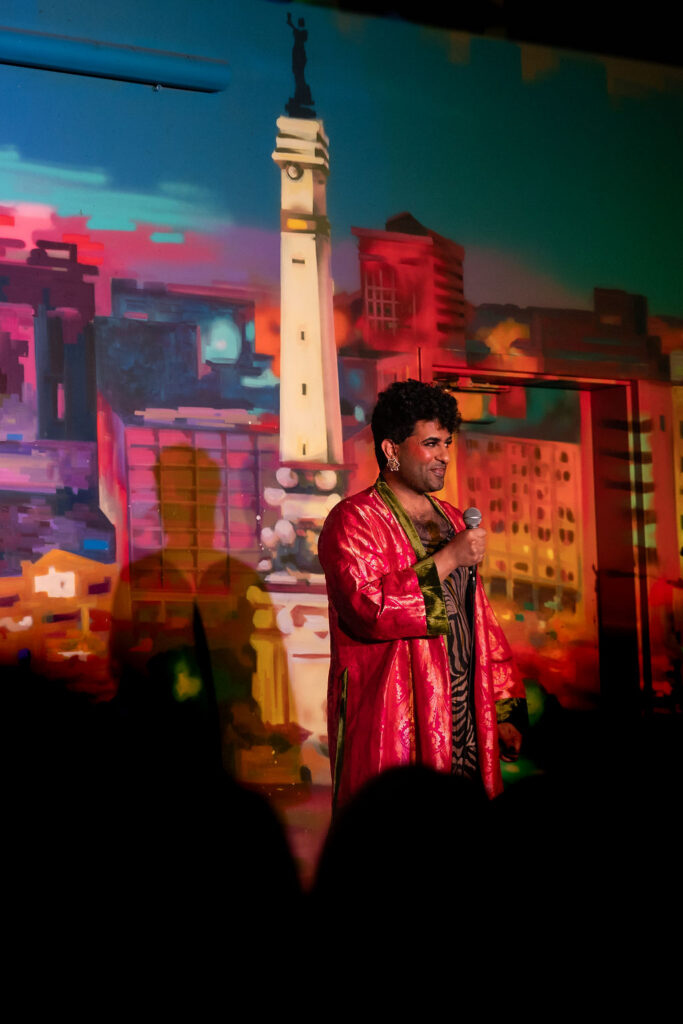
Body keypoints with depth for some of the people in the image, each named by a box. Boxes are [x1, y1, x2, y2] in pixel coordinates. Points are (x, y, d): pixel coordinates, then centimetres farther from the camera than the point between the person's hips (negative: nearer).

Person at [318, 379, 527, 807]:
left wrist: (502, 708, 13)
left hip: (466, 719, 7)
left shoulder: (453, 520, 20)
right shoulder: (353, 520, -4)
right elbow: (367, 607, -20)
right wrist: (448, 559, -14)